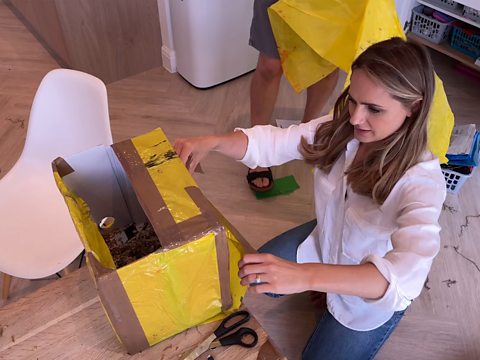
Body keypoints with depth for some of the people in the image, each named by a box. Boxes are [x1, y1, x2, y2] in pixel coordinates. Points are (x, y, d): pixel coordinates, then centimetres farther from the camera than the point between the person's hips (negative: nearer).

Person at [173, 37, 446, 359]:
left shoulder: (422, 180, -38)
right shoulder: (338, 131, -22)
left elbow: (406, 276, -51)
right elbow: (270, 143, -15)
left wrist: (305, 276, -63)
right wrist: (211, 142, -35)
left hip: (378, 289, -5)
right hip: (326, 239, 5)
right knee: (256, 277, 15)